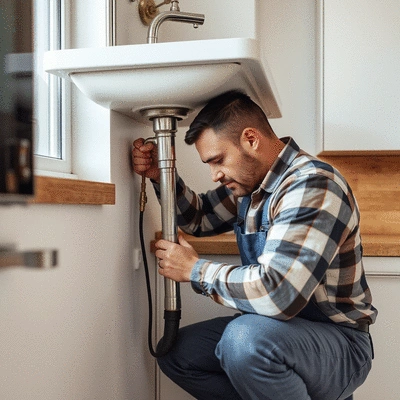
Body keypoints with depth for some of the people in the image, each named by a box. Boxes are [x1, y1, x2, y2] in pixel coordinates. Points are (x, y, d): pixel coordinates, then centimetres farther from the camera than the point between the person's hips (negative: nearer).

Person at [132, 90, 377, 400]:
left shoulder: (312, 185, -24)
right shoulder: (250, 179, 5)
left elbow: (277, 293, -34)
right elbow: (200, 217, 21)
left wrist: (195, 270, -19)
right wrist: (161, 176, 3)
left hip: (339, 343, -9)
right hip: (276, 327, 9)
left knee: (246, 340, -37)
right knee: (174, 352, 3)